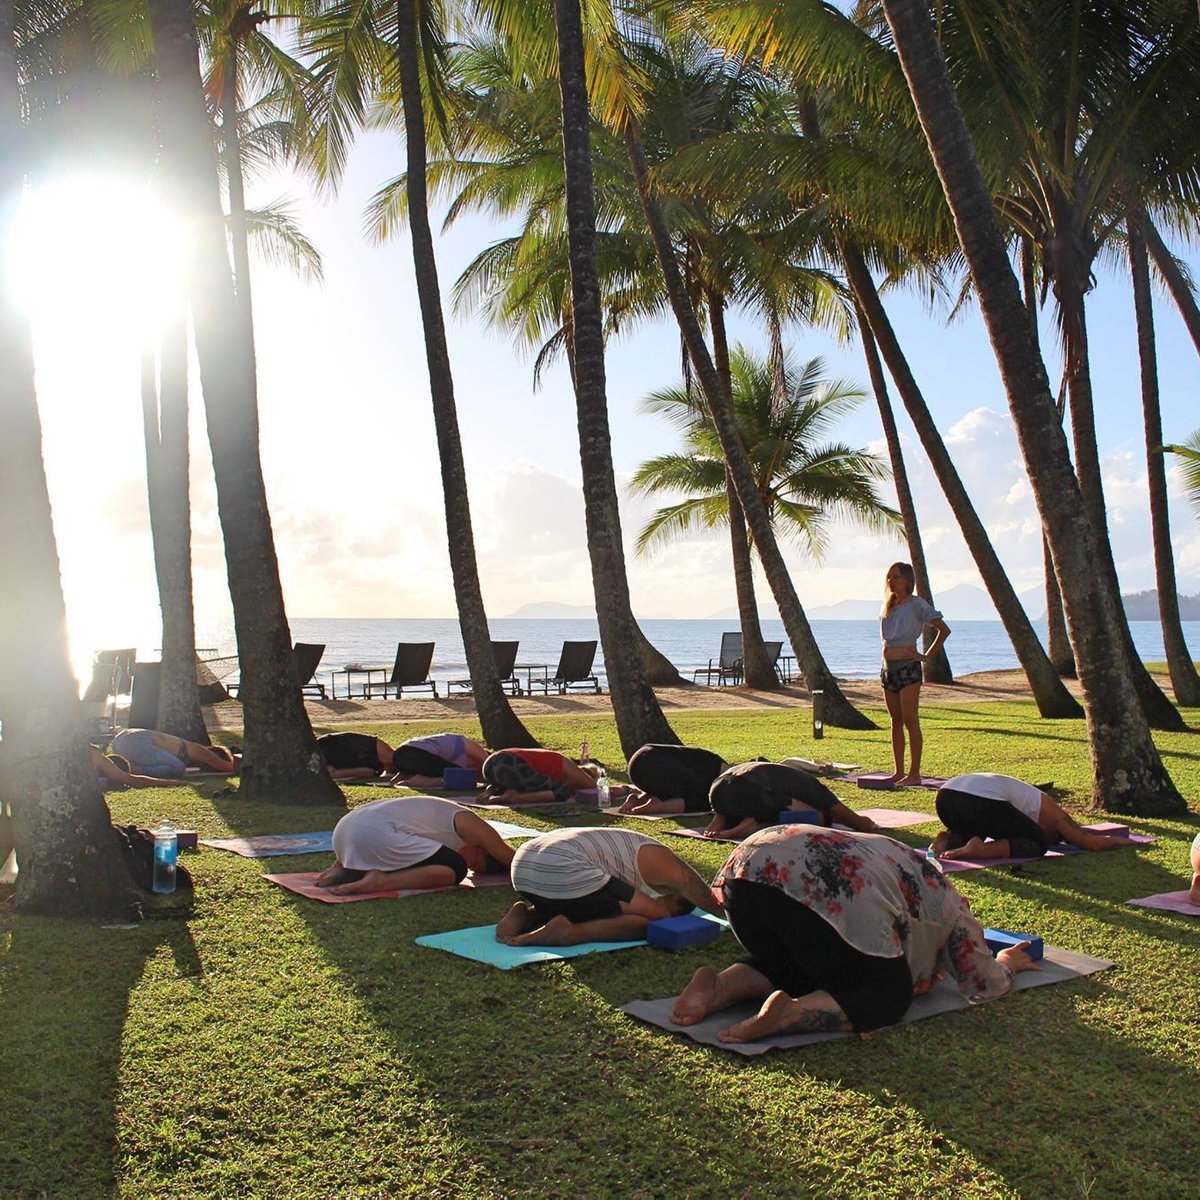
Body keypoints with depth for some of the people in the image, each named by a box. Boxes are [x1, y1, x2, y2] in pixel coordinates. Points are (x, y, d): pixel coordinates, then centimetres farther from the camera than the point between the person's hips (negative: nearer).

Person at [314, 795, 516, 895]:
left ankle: (343, 871, 14)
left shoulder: (450, 814, 25)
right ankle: (380, 881, -17)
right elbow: (513, 861, 9)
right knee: (454, 869, -5)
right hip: (375, 833, -9)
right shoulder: (469, 822, 1)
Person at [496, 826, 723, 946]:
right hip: (563, 870, -9)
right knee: (653, 921, 0)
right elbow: (715, 904, 13)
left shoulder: (639, 849, 29)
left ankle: (526, 915, 12)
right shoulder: (663, 863, 6)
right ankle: (567, 932, -15)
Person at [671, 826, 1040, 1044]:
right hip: (828, 895, -7)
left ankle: (720, 986, 3)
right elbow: (983, 986, 31)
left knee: (794, 966, 32)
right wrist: (1006, 963, 53)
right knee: (887, 995, 13)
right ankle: (789, 1014, -14)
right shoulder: (944, 898, 27)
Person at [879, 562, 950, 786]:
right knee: (895, 722, 9)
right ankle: (899, 772, 14)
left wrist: (928, 656, -9)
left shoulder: (916, 604, -7)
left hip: (908, 667, -7)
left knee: (910, 722, -7)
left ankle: (914, 773, -4)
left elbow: (944, 629, -11)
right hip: (888, 668, 8)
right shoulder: (889, 605, 14)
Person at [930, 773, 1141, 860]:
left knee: (970, 831, 41)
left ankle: (945, 840, 7)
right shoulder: (1051, 813, 19)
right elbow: (1091, 843, 25)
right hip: (981, 801, -8)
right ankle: (978, 849, -12)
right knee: (1036, 844, 12)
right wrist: (1119, 841, 43)